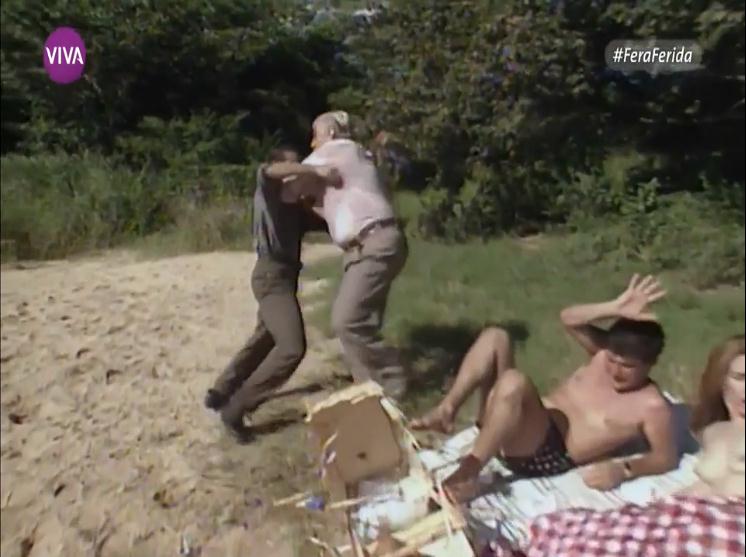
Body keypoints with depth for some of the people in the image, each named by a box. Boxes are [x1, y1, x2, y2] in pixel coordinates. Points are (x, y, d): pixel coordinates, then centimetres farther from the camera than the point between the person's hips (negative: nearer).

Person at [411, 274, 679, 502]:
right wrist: (616, 308, -9)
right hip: (529, 424, 7)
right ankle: (446, 411, -18)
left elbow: (668, 458, -1)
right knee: (495, 337, -9)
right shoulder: (606, 352, 9)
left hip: (547, 457, -6)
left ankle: (468, 470, -28)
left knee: (513, 382, -39)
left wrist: (623, 469, -17)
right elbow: (568, 318, 3)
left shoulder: (652, 406, -4)